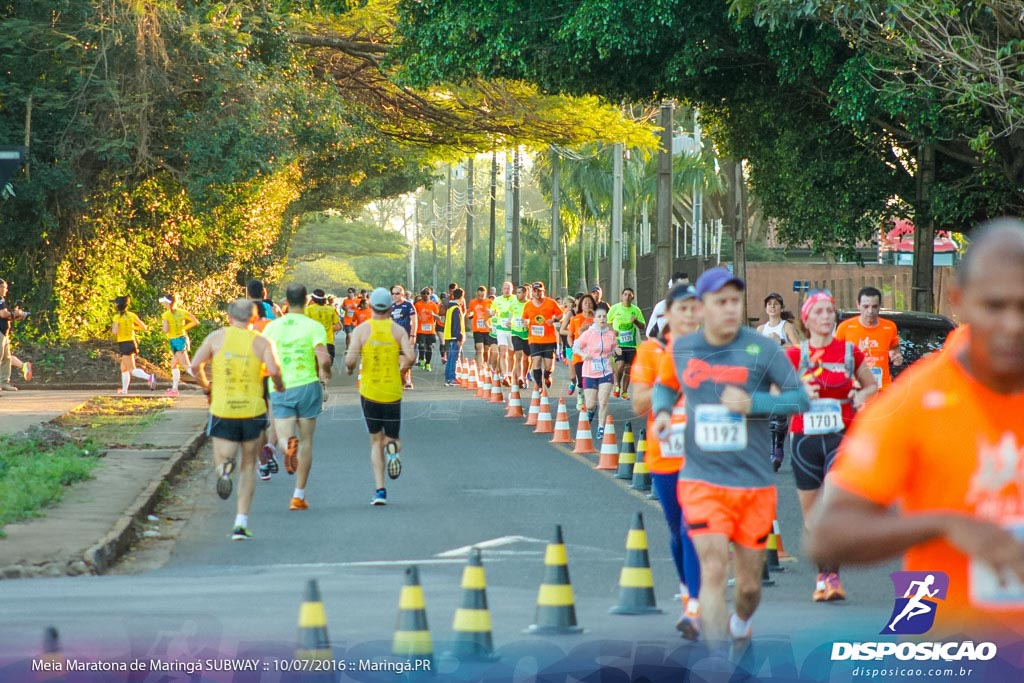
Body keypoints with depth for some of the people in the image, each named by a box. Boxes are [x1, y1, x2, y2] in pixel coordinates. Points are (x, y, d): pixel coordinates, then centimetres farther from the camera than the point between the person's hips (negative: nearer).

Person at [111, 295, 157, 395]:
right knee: (123, 368, 22)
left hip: (124, 344, -7)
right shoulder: (132, 315, 5)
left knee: (132, 370, -10)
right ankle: (124, 389, 26)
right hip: (132, 342, 7)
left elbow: (115, 331, -22)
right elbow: (144, 328, 7)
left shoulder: (117, 317, -11)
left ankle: (149, 377, -32)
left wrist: (113, 328, 0)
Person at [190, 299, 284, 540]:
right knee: (248, 466, 14)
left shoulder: (217, 337, 2)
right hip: (253, 410, 0)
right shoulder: (260, 342, -1)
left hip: (223, 411, 0)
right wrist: (279, 386, 5)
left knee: (221, 459, 12)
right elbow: (274, 370, -16)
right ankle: (241, 523, 7)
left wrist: (205, 384, 14)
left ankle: (225, 467, -28)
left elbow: (195, 365, -5)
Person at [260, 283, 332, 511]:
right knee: (306, 441, 10)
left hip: (280, 390, 1)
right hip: (307, 385, -1)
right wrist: (325, 373, 6)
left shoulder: (272, 326, 3)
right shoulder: (314, 327, -6)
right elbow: (324, 359, -17)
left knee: (283, 438, 5)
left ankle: (288, 444, -35)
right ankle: (299, 496, 10)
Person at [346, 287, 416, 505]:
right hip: (392, 392, 0)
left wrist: (349, 368, 9)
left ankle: (380, 490, 0)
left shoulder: (361, 330, -4)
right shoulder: (398, 330, -2)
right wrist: (403, 368, 8)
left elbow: (351, 360, -14)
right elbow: (411, 357, -13)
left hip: (369, 391, 0)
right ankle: (393, 449, -24)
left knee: (376, 441, 11)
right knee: (391, 437, 15)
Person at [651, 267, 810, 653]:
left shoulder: (763, 350, -6)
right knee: (713, 568, -17)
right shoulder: (681, 349, 2)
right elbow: (664, 385, 21)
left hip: (754, 483, 0)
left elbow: (800, 399, -5)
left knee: (750, 584, 10)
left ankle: (740, 626, 45)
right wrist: (662, 412, 0)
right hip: (701, 481, 0)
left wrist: (753, 403, -20)